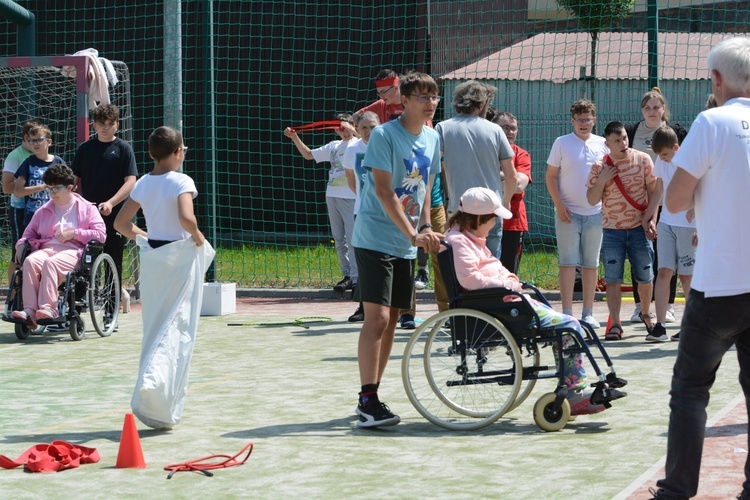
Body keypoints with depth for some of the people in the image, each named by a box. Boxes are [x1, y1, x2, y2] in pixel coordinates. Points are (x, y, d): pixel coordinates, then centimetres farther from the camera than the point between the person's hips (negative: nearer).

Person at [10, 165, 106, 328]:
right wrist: (21, 244, 9)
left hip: (72, 251, -4)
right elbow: (30, 232, 31)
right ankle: (30, 310, -44)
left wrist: (74, 233, -5)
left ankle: (48, 308, -47)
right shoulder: (43, 211, 29)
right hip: (46, 249, 4)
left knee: (51, 263, -38)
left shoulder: (87, 208, 14)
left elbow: (101, 234, 4)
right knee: (30, 261, -32)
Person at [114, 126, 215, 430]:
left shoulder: (143, 184, 6)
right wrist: (198, 237, -9)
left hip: (151, 256, 6)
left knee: (154, 328, 13)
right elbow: (186, 218, -27)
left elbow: (121, 222, 8)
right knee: (177, 328, -3)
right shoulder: (181, 182, -11)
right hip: (180, 255, -6)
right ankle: (155, 381, -24)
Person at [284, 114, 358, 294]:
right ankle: (347, 275, 16)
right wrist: (295, 138, 15)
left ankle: (355, 277, -9)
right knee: (339, 238, 10)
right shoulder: (334, 146, 17)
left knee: (352, 237, -10)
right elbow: (308, 154, 24)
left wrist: (351, 129, -23)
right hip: (332, 196, 7)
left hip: (351, 197, -7)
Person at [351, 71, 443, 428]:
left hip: (406, 244, 8)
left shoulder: (432, 138, 9)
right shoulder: (384, 135, -13)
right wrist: (412, 234, -25)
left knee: (391, 319, 9)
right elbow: (384, 190, -19)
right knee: (377, 317, -15)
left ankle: (372, 395, 17)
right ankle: (367, 400, -14)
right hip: (375, 239, -8)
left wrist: (426, 227, 9)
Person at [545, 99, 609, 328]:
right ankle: (567, 313, -3)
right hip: (568, 212, -3)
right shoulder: (561, 143, 1)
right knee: (568, 262, -4)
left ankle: (588, 313, 13)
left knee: (591, 263, 7)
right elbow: (551, 176, 1)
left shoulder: (602, 144, 8)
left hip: (595, 213, 3)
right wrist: (559, 204, -8)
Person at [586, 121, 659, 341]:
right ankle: (615, 325, -2)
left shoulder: (642, 160, -2)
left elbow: (653, 192, 1)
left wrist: (651, 220, -8)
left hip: (639, 228, 0)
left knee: (645, 277, 8)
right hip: (612, 230, 0)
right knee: (612, 279, -5)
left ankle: (646, 314, 32)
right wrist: (602, 180, -15)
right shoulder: (600, 166, -1)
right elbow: (592, 200, 0)